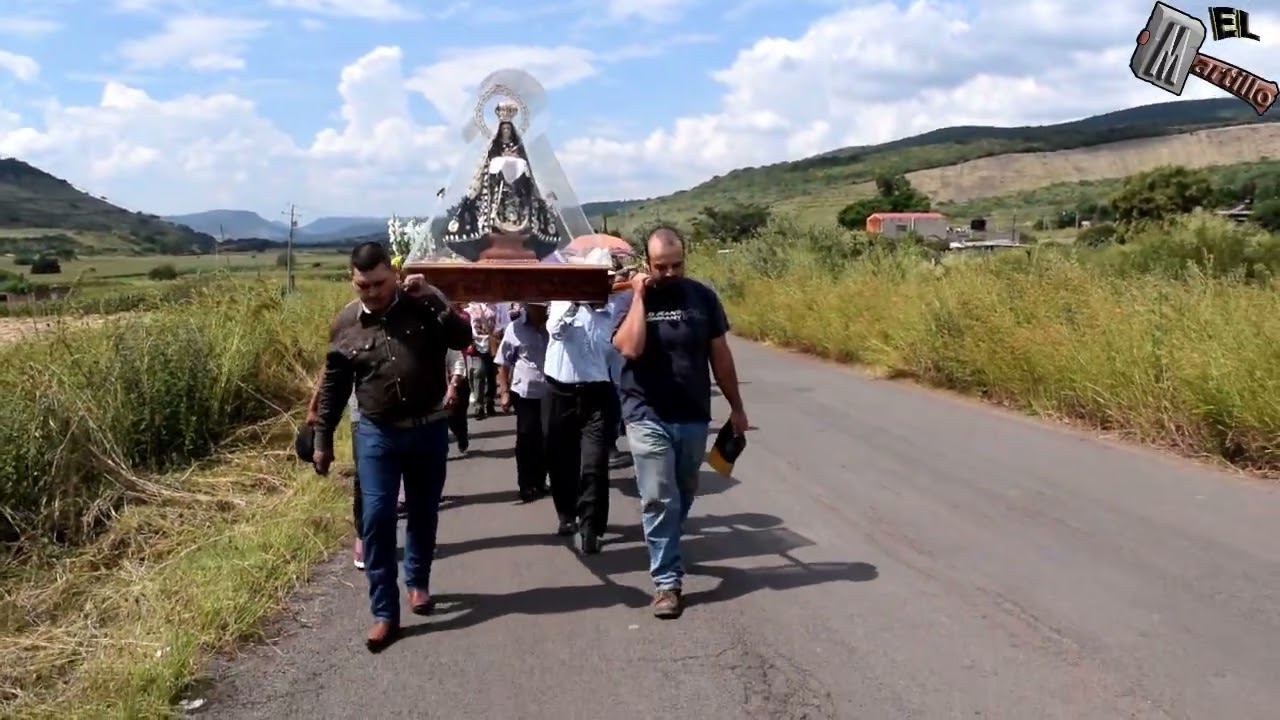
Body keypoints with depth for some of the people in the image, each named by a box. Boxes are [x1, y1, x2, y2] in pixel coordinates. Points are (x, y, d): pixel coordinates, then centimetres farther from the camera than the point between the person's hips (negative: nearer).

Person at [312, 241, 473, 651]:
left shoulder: (424, 305, -6)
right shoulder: (345, 322, -3)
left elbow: (463, 339, -17)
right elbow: (333, 387, 4)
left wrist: (432, 300, -26)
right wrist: (323, 440, 5)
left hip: (429, 430, 0)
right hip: (376, 434, 0)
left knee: (423, 514, 14)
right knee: (376, 520, -5)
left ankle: (418, 582, 37)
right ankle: (384, 613, 4)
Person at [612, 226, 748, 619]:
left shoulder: (702, 296, 1)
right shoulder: (631, 299, -5)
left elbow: (720, 354, 6)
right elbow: (630, 348, -23)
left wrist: (736, 407, 8)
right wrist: (640, 297, -17)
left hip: (693, 417, 3)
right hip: (648, 418, -3)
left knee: (683, 497, 17)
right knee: (659, 500, -4)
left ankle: (665, 552, 39)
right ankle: (666, 580, 3)